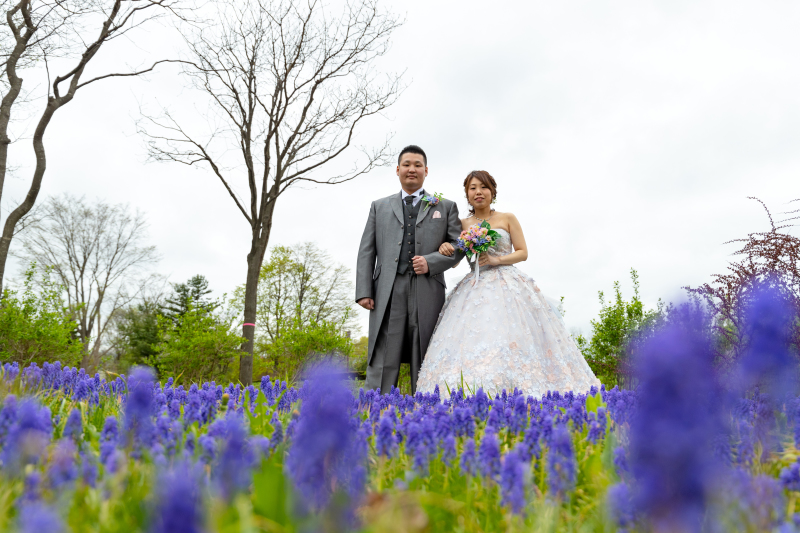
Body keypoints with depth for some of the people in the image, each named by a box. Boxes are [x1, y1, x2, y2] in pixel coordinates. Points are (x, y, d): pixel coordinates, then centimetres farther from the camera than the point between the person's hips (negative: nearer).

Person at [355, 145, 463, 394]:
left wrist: (431, 262, -8)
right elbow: (366, 251, 11)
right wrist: (363, 291, 0)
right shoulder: (379, 206, 18)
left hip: (427, 292, 0)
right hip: (388, 292, 0)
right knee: (382, 363, -3)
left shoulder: (446, 207, 16)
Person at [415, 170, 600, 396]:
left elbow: (523, 252, 5)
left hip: (509, 288, -2)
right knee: (471, 340, -12)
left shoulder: (507, 218, 8)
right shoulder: (462, 224, 13)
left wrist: (496, 260, -10)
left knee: (510, 340, -17)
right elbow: (454, 261, 16)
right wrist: (445, 248, -7)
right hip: (474, 291, 2)